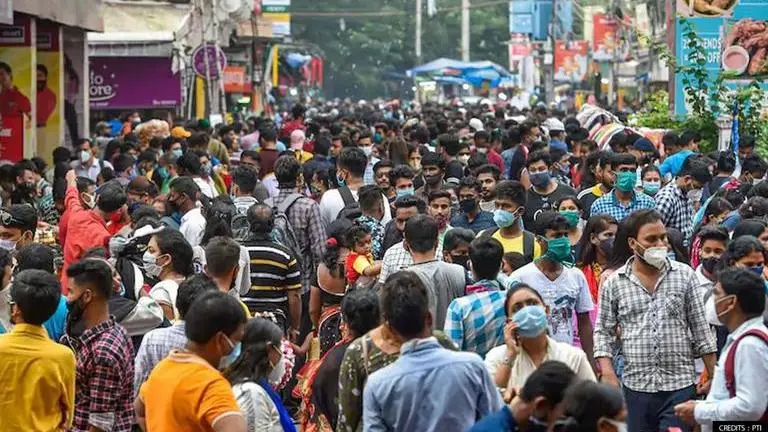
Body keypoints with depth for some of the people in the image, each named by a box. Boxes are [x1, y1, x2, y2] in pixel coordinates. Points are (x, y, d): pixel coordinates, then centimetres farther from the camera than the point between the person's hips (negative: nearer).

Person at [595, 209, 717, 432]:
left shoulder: (684, 275, 3)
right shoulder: (613, 283, 3)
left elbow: (700, 328, 5)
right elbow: (603, 332, 6)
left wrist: (713, 376, 3)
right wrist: (609, 375, -6)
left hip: (680, 386, -1)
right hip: (635, 388, 1)